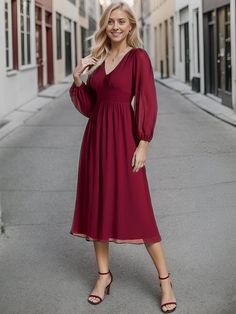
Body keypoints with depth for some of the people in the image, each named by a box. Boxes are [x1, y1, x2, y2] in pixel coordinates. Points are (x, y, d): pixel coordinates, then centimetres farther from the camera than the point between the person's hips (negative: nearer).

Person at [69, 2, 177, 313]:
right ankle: (104, 274, 22)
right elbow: (87, 106, 13)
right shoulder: (98, 59, 12)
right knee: (97, 204, 9)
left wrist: (142, 146, -16)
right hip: (96, 137, 6)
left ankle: (165, 280, 6)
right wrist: (77, 77, -2)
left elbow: (148, 103, -10)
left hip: (123, 137, -6)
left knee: (137, 209, -5)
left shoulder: (138, 57, -5)